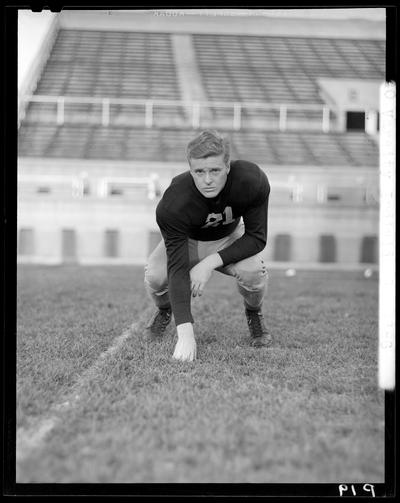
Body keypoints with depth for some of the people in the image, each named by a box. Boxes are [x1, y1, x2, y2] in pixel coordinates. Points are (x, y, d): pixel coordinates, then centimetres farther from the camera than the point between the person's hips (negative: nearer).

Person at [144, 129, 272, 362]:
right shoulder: (173, 204, -39)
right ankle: (164, 311, 10)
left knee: (253, 270, -31)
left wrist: (212, 261, -36)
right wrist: (185, 333, -51)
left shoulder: (253, 181, -35)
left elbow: (257, 238, -23)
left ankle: (254, 315, 5)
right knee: (155, 275, -28)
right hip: (186, 240, 0)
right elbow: (177, 268, -42)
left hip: (231, 238, 1)